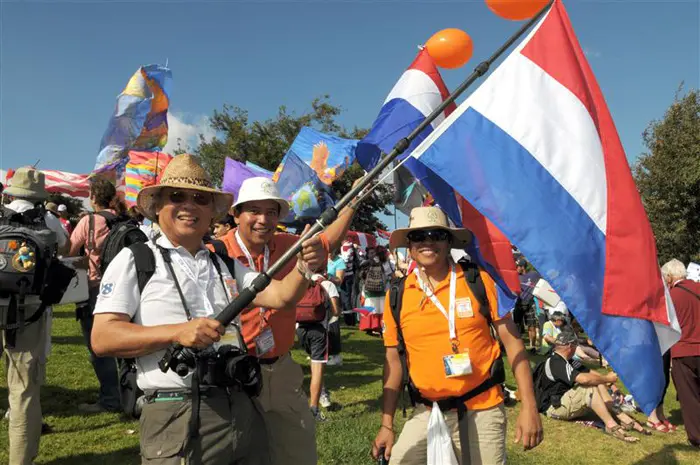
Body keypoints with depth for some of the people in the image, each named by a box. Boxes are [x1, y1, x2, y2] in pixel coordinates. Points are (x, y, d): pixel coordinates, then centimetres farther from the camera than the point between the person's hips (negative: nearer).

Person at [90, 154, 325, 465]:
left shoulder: (226, 263, 12)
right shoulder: (134, 260, -1)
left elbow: (281, 296, 3)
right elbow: (102, 338, -8)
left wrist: (304, 267, -17)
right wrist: (177, 332, -21)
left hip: (243, 410, 5)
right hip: (178, 419, -4)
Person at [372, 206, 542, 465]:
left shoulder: (479, 280, -7)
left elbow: (512, 341, -3)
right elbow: (393, 359, 5)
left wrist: (529, 406, -8)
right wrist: (387, 424, 5)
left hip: (483, 411, -1)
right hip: (427, 413, 2)